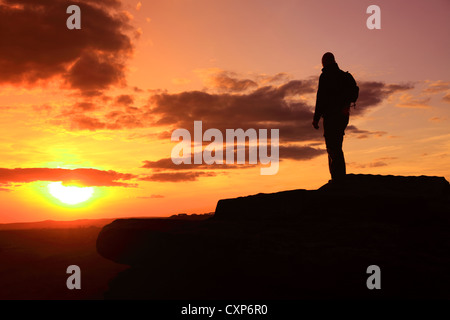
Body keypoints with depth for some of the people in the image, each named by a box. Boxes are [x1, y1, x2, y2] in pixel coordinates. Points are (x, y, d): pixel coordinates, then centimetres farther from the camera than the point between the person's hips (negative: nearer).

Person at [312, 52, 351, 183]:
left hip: (331, 115, -8)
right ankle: (341, 176, 16)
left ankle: (337, 177, -12)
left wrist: (316, 118, -10)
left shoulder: (325, 76, -7)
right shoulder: (343, 75, 16)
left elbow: (321, 98, -13)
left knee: (332, 147, -7)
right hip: (343, 116, 8)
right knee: (337, 146, 16)